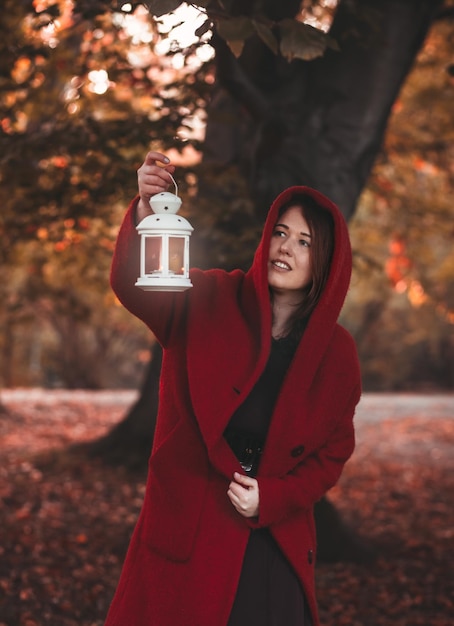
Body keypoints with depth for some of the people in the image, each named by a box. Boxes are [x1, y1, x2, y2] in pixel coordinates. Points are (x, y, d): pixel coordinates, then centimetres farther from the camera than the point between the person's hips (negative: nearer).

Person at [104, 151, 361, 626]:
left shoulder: (337, 353, -1)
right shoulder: (209, 302, -7)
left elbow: (333, 453, 5)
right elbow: (135, 286, -25)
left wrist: (271, 499, -9)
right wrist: (145, 211, -42)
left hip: (275, 542, 2)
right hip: (184, 529, -2)